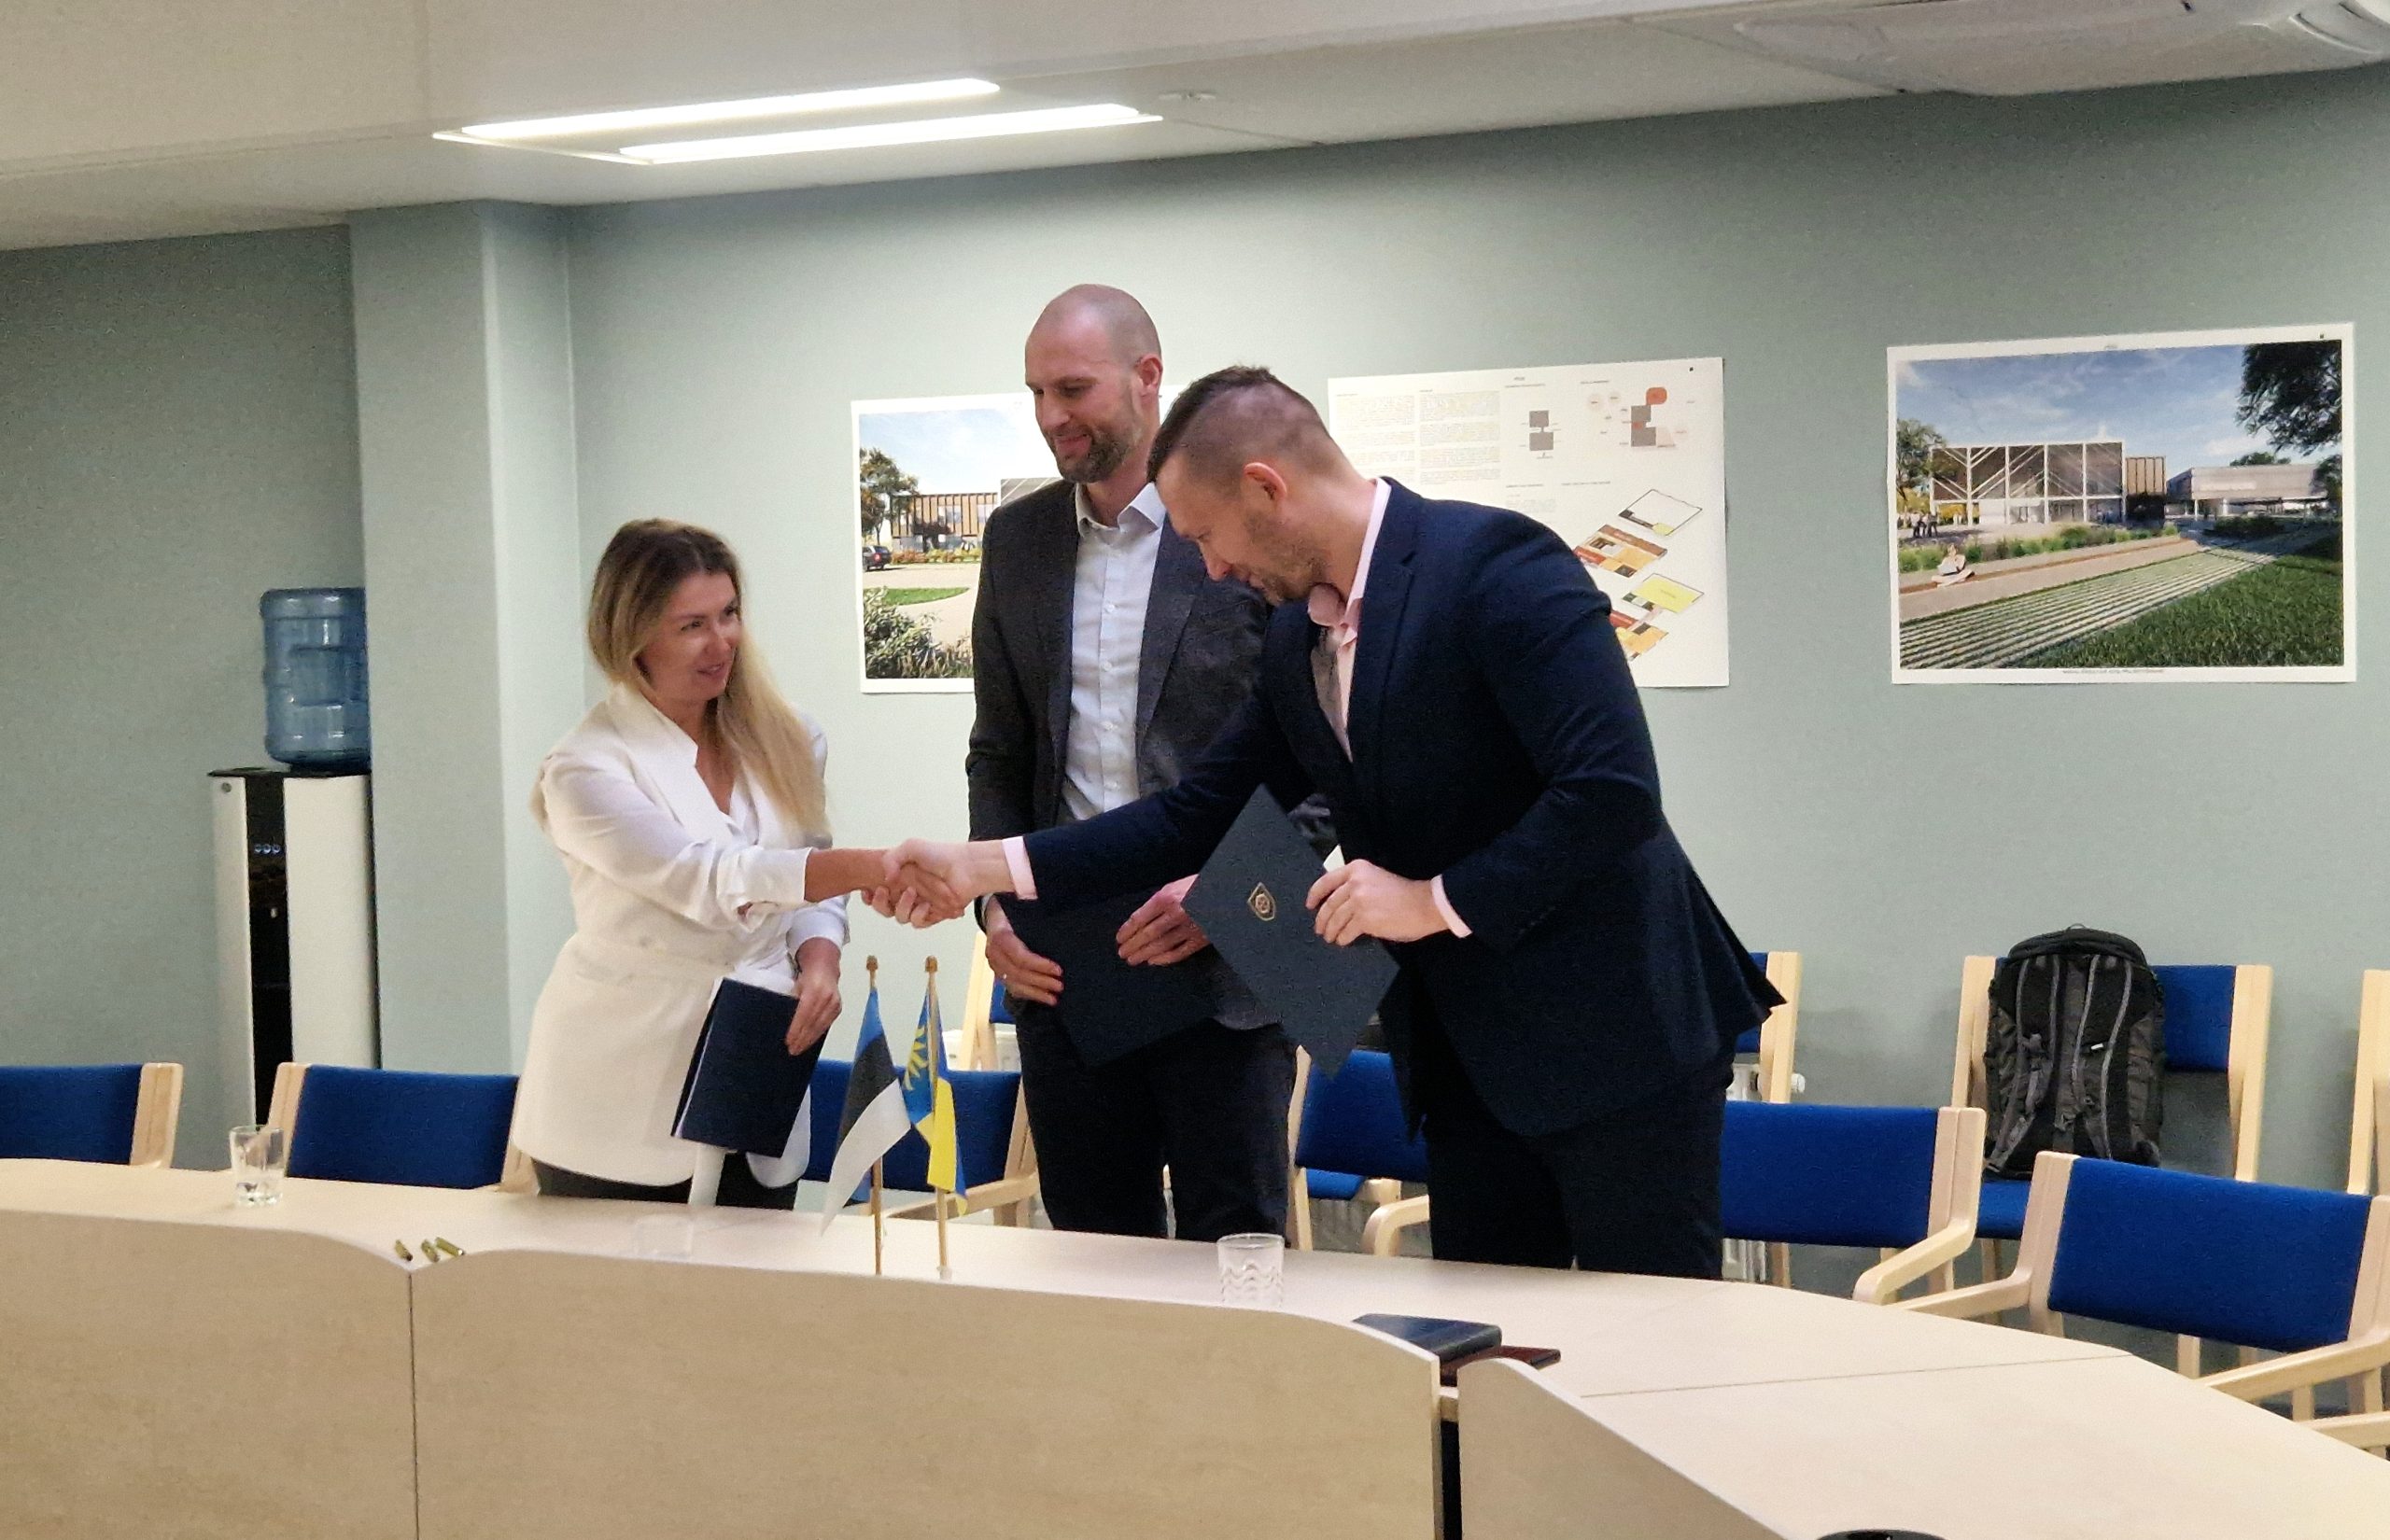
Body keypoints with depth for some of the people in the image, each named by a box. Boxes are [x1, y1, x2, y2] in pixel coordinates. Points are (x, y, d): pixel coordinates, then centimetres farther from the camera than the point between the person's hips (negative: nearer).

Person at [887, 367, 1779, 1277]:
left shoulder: (1495, 564, -17)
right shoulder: (1295, 640, 9)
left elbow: (1614, 791, -24)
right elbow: (1203, 811, 15)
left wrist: (1440, 900, -18)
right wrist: (985, 865, 9)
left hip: (1616, 1041, -8)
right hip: (1467, 1057, 8)